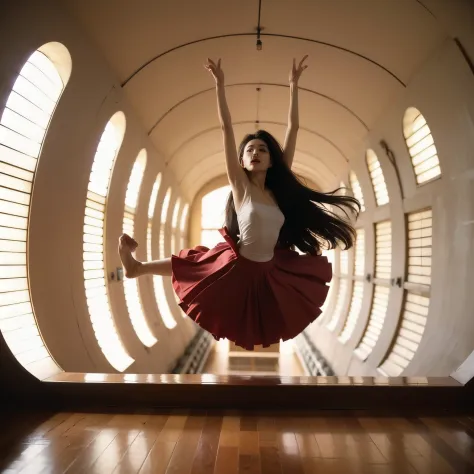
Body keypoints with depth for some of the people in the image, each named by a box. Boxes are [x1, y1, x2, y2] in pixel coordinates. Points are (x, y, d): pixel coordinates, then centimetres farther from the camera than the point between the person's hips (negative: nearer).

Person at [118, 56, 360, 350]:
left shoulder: (280, 187, -1)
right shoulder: (240, 184, -9)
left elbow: (293, 129, 1)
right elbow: (226, 127, -14)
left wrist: (294, 84, 4)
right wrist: (220, 83, -15)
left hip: (270, 271, 3)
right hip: (237, 266, -2)